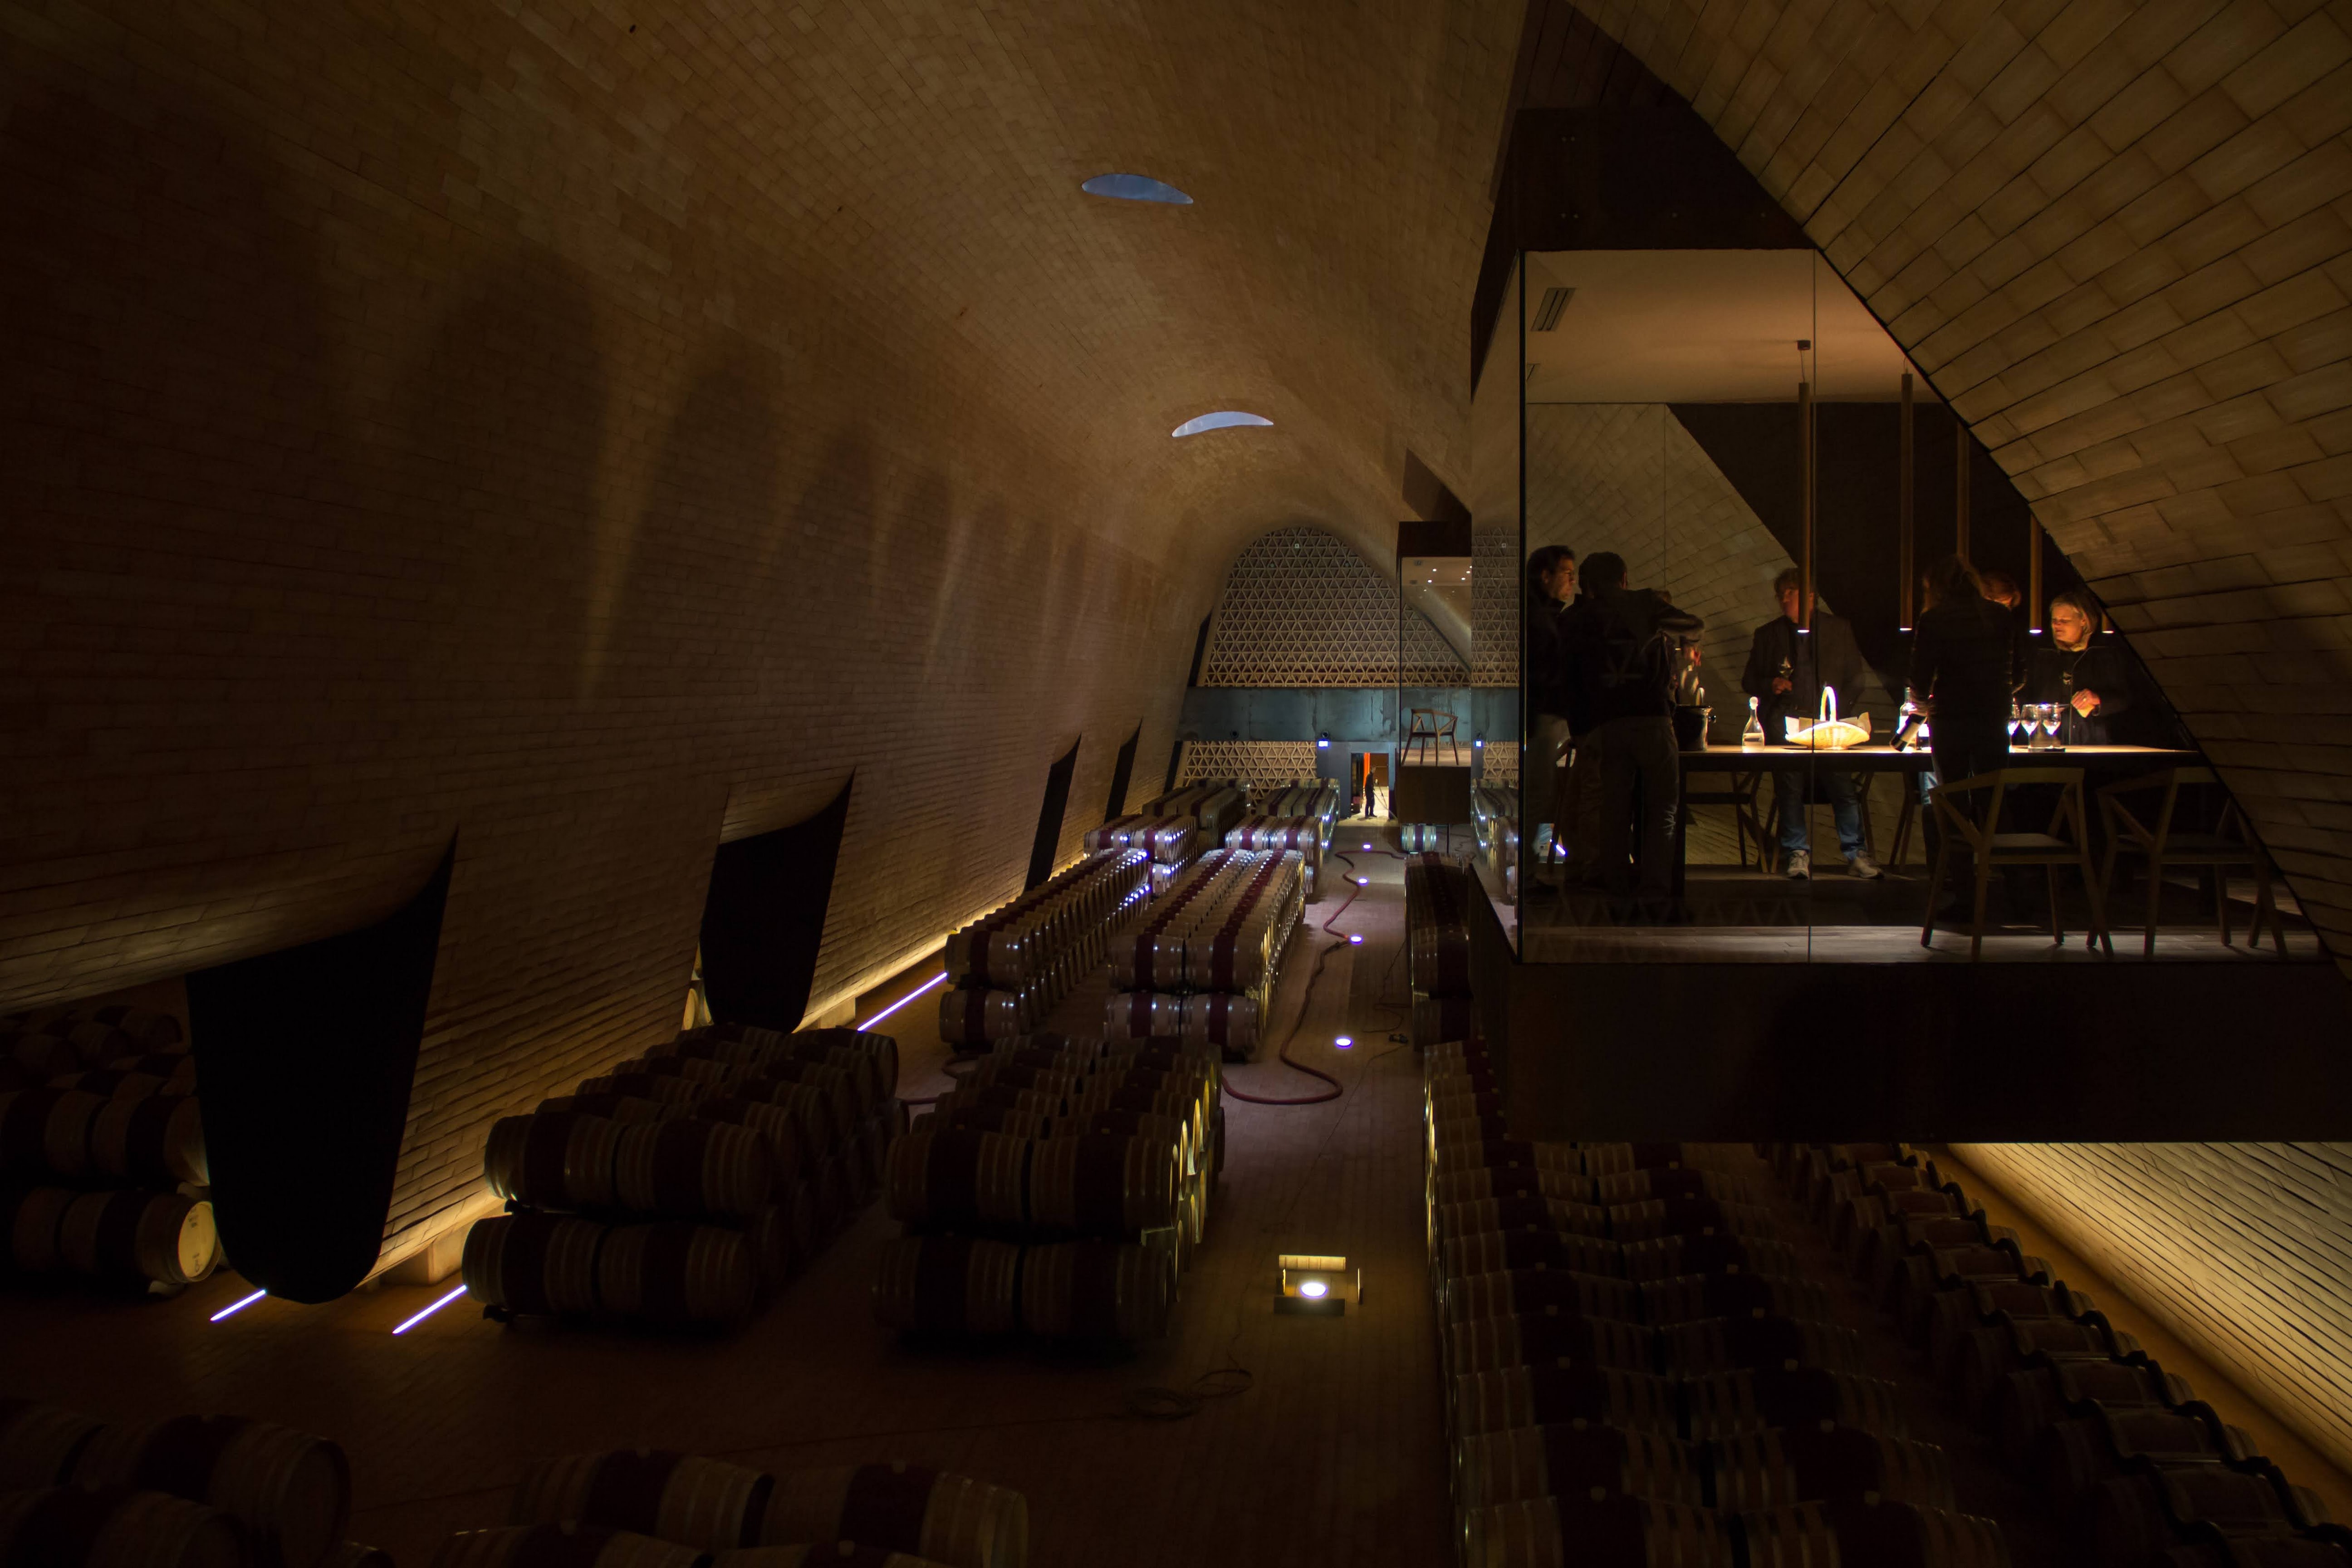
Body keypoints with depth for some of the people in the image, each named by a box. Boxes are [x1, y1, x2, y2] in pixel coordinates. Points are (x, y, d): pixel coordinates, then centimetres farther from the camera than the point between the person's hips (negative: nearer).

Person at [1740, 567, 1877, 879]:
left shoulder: (1839, 629, 14)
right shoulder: (1768, 634, 16)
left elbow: (1854, 679, 14)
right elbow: (1749, 681, 18)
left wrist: (1841, 715, -1)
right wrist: (1771, 685, -3)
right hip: (1785, 722, 1)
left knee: (1844, 785, -10)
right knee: (1789, 788, -5)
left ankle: (1856, 854, -3)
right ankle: (1797, 854, 3)